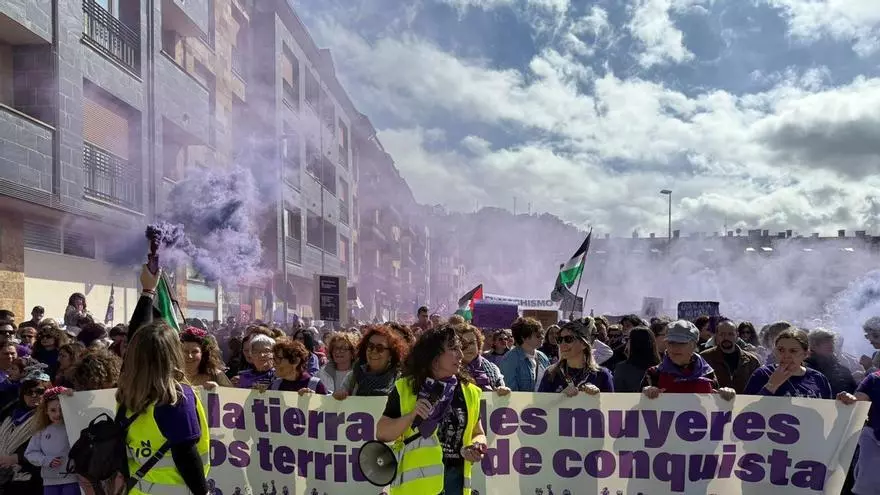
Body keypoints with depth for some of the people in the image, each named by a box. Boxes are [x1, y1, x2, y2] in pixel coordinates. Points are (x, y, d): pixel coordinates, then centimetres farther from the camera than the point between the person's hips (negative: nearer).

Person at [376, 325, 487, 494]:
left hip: (455, 481, 3)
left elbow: (478, 434, 18)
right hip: (413, 481, -3)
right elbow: (382, 434, -1)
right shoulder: (404, 389, -1)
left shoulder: (469, 392, 7)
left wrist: (476, 446, -5)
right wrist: (411, 415, -16)